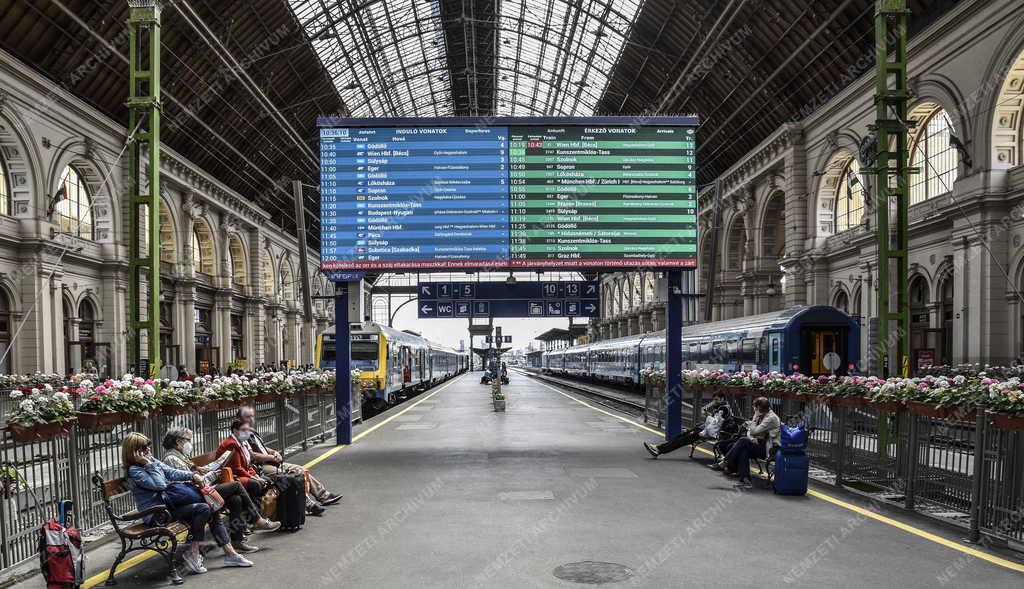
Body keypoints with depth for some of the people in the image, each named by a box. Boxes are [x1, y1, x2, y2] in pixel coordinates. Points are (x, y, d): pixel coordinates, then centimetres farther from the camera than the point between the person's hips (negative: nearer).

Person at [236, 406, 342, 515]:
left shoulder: (253, 432, 21)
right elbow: (252, 455, -19)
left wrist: (274, 452, 9)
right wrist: (272, 457, -12)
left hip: (271, 463, 10)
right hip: (261, 467, -10)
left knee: (300, 470, 3)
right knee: (290, 477, -27)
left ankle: (323, 495, 6)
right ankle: (309, 505, -29)